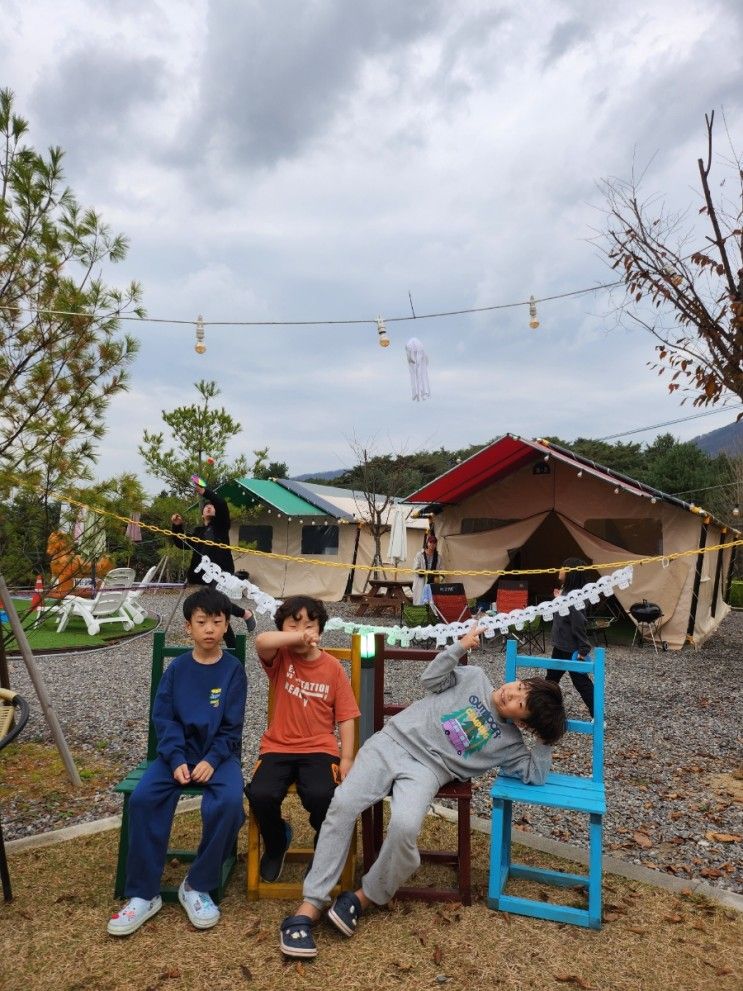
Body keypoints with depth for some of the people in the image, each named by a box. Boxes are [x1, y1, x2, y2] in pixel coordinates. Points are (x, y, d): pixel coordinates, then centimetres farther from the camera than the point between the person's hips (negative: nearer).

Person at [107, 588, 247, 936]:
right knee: (142, 798, -25)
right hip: (179, 750, 2)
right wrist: (177, 760, -15)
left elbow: (231, 727, -5)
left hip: (218, 753, -2)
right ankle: (143, 894, -11)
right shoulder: (177, 668, 2)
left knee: (229, 802, -31)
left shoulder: (233, 670, -4)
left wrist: (211, 760, -19)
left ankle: (196, 886, -9)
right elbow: (163, 717, -1)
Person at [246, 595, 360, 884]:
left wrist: (347, 758, -4)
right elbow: (261, 641, -25)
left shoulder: (333, 667, 1)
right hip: (278, 747, 1)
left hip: (320, 749, -1)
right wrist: (298, 637, -31)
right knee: (260, 794, -25)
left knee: (321, 796, -29)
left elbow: (345, 717, 2)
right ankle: (276, 844, 11)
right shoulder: (280, 658, 0)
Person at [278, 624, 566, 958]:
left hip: (427, 770, -1)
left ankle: (366, 896, -5)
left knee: (405, 826, -33)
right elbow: (431, 680, 8)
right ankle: (310, 905, -15)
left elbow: (536, 774, 5)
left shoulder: (509, 742, 11)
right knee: (343, 804, -24)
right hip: (391, 742, 1)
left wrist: (545, 740, 2)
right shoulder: (476, 678, 13)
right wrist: (461, 646, 0)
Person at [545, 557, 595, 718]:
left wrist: (583, 650, -25)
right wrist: (559, 600, 7)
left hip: (572, 649, -10)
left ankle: (597, 717, 10)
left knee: (580, 681, 0)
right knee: (552, 678, 20)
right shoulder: (566, 592, 6)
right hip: (561, 646, 10)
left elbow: (578, 623, -26)